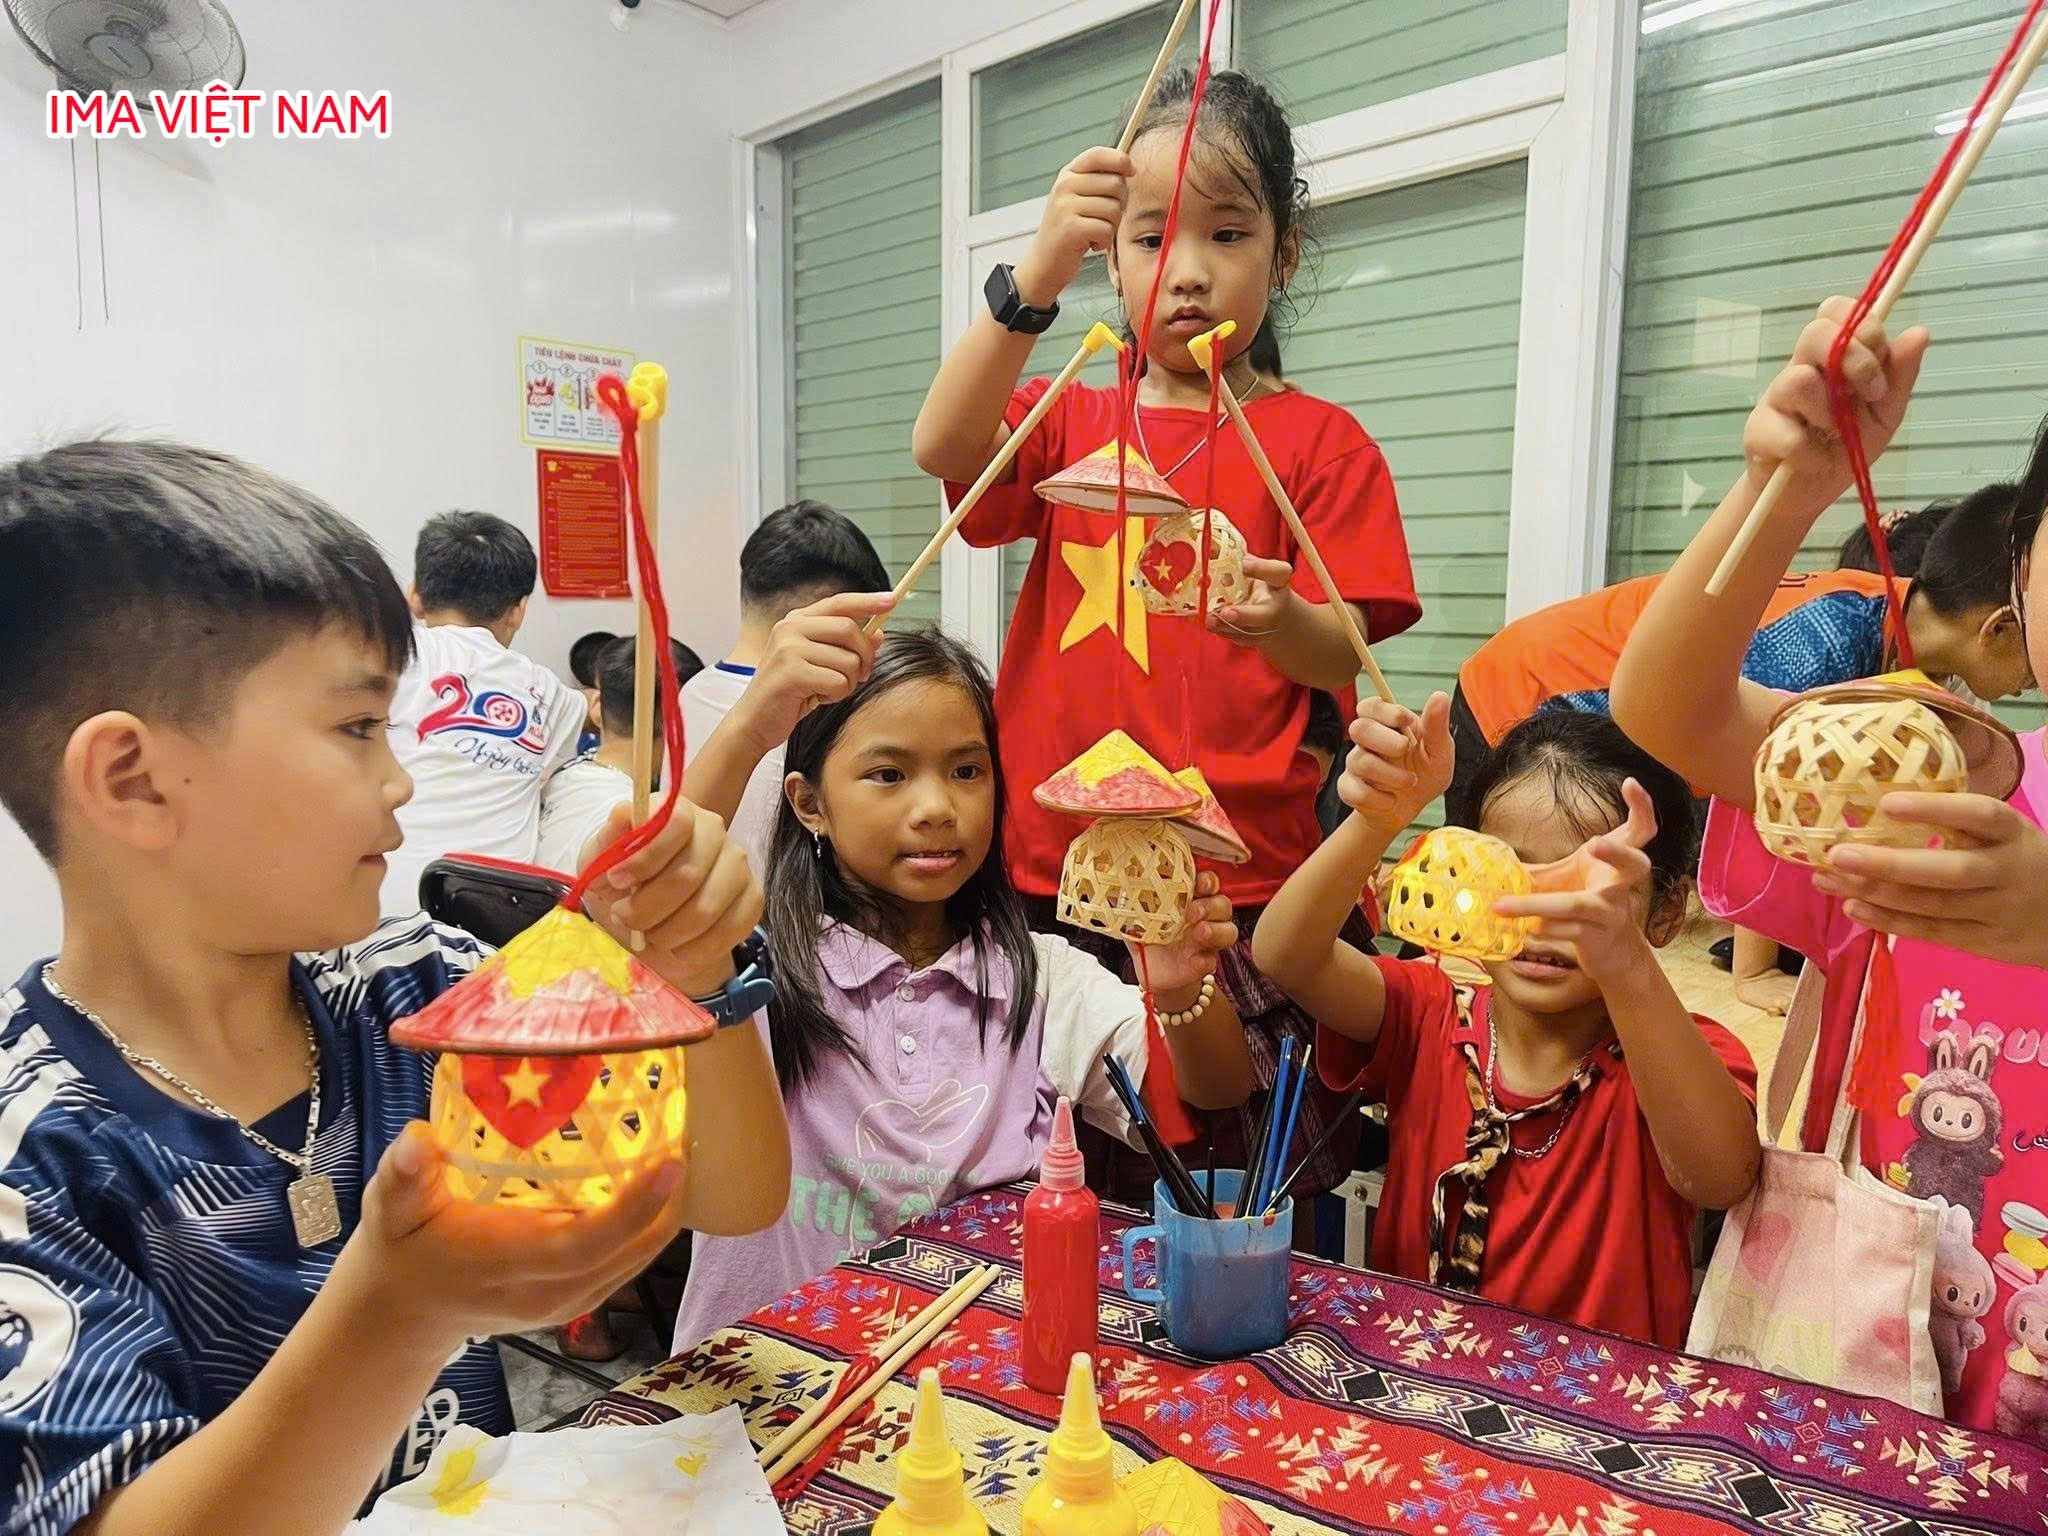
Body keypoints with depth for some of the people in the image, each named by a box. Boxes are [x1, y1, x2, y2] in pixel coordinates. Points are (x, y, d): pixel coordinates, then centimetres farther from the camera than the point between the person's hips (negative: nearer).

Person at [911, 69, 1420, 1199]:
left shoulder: (1320, 442, 5)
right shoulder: (1070, 421, 12)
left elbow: (1341, 661, -2)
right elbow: (942, 447, -9)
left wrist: (1281, 621, -25)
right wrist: (1036, 274, -23)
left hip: (1243, 887, -2)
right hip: (1052, 872, 2)